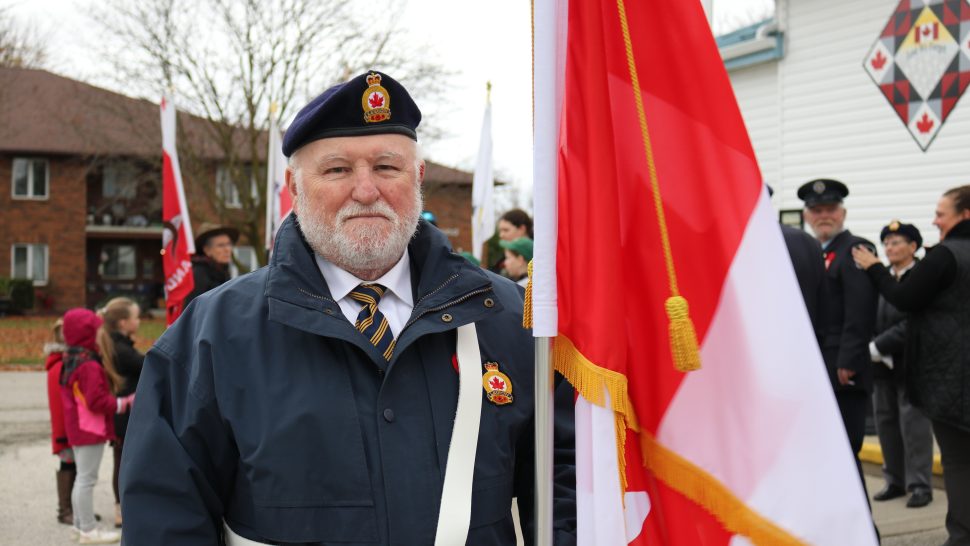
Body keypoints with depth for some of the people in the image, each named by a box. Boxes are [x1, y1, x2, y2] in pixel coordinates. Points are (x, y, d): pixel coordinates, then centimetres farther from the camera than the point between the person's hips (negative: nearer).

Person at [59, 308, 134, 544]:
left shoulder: (69, 363, 11)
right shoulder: (90, 366, -21)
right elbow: (97, 401, -24)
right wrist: (124, 403, -16)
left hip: (76, 428, 10)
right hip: (90, 430, -10)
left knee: (82, 477, 18)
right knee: (87, 478, -4)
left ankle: (80, 524, 27)